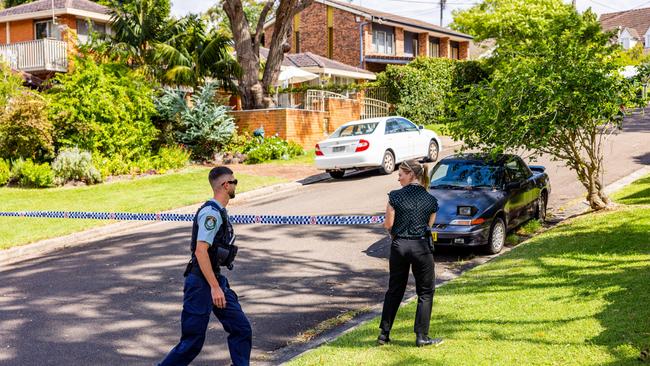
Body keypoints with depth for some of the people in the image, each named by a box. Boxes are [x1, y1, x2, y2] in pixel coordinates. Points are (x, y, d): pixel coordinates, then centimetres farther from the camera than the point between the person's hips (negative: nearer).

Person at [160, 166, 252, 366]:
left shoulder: (219, 211, 13)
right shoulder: (211, 213, -18)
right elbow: (201, 251, -25)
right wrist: (215, 288, -26)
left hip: (216, 280, 10)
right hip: (202, 283, -10)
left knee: (241, 329, 7)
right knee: (192, 342, -3)